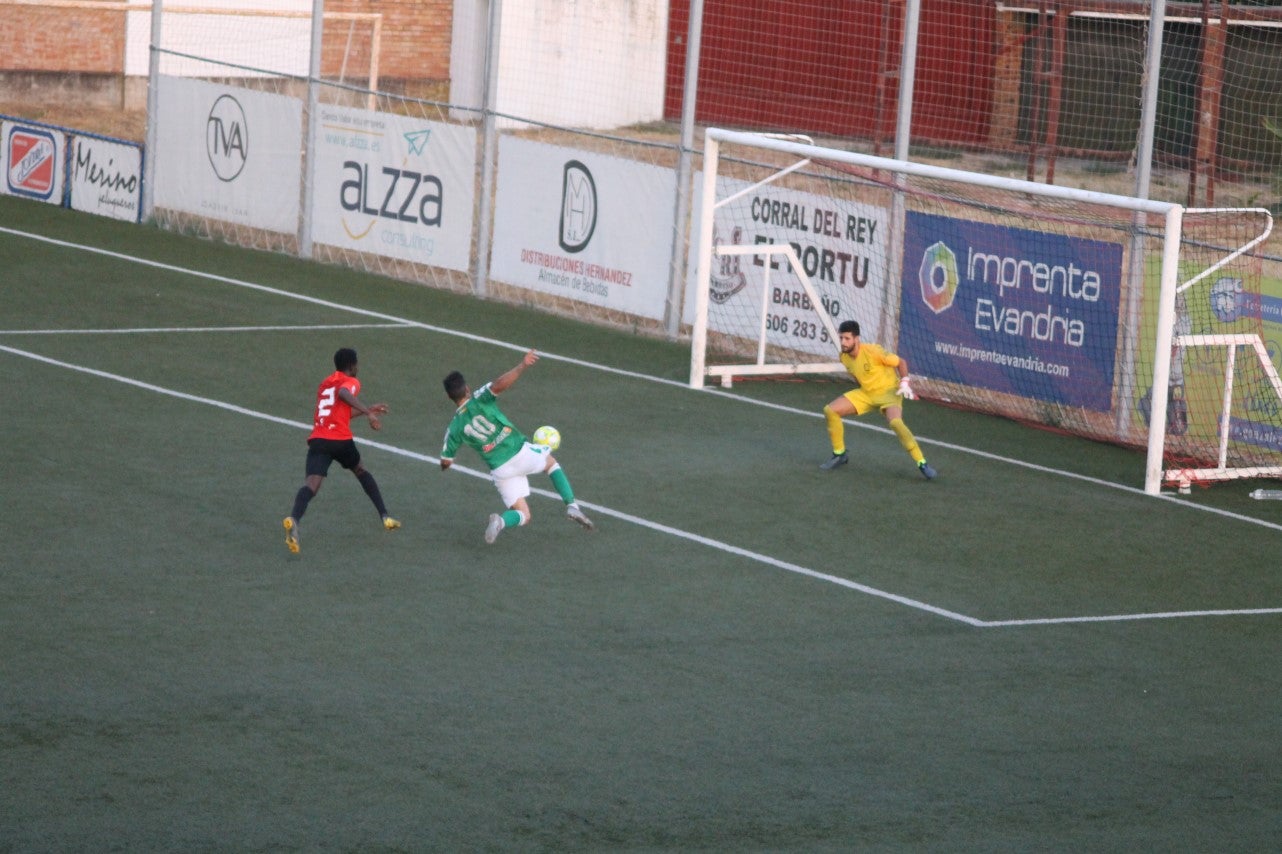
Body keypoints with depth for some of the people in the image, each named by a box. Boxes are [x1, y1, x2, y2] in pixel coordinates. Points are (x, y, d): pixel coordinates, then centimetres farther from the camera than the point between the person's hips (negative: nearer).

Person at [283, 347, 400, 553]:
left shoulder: (325, 383, 29)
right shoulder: (351, 382, 7)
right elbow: (344, 394, -20)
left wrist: (367, 410, 49)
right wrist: (368, 412, -22)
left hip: (317, 440, 3)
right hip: (340, 440, -3)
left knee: (312, 484, -17)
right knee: (361, 471, 26)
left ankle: (294, 519, -46)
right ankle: (385, 517, 31)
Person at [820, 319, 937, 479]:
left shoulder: (872, 352, -26)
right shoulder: (844, 357, -5)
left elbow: (901, 362, -14)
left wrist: (904, 383, -23)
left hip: (889, 391, -7)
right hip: (866, 392, 7)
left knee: (896, 422, -35)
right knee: (830, 411, -5)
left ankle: (922, 464, -27)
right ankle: (839, 455, 14)